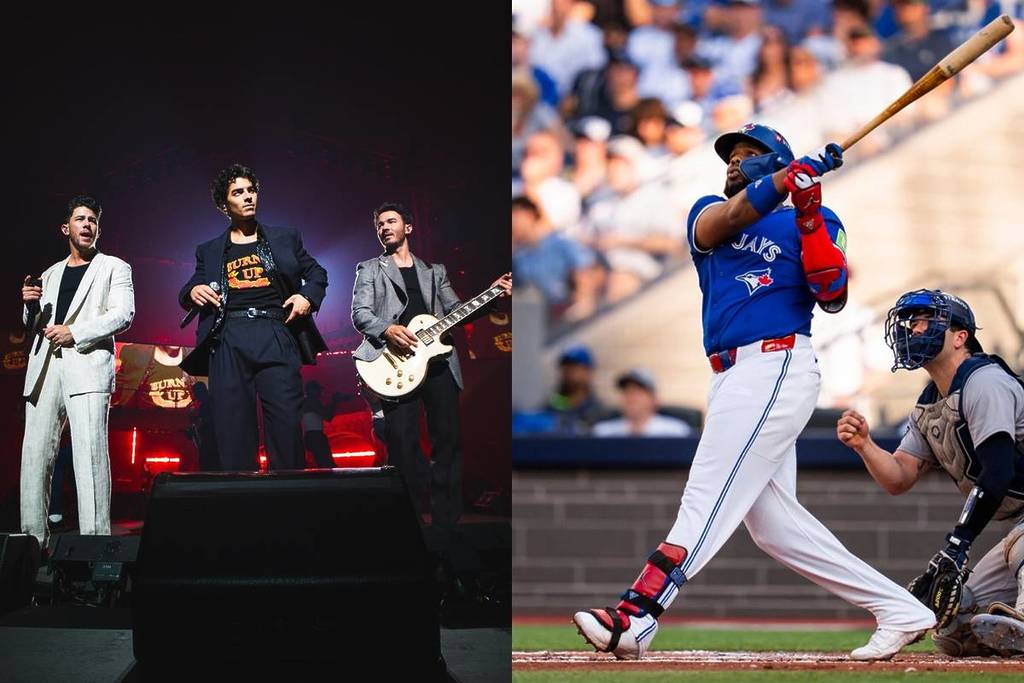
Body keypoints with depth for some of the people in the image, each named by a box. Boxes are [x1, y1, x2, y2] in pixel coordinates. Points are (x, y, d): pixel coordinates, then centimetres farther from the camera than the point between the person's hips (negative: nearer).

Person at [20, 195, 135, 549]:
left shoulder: (114, 268, 13)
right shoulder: (50, 275, 26)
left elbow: (123, 315, -2)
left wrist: (74, 331, -11)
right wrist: (30, 304, 4)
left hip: (87, 364, -5)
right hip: (45, 368, 5)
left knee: (89, 453, -15)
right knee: (35, 453, -4)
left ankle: (95, 541, -21)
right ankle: (33, 539, -3)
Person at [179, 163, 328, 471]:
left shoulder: (285, 239, 19)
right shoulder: (209, 252, 20)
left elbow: (316, 273, 23)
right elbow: (188, 293, 20)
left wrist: (308, 296, 2)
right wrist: (192, 292, -4)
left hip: (276, 338, -1)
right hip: (228, 340, 1)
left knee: (286, 423, -12)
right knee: (233, 431, -6)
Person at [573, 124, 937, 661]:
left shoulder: (809, 222, 7)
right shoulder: (707, 214, 20)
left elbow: (833, 298, -7)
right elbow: (727, 218, -5)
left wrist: (809, 219, -14)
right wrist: (794, 174, -17)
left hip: (777, 369, -7)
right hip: (731, 379, 7)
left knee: (708, 499, -15)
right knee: (773, 523, 4)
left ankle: (636, 617, -25)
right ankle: (898, 611, 9)